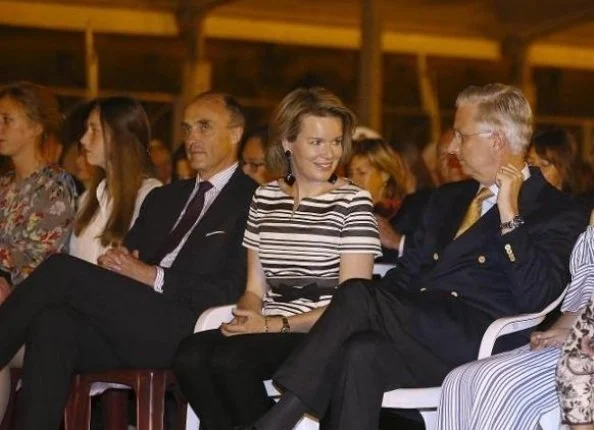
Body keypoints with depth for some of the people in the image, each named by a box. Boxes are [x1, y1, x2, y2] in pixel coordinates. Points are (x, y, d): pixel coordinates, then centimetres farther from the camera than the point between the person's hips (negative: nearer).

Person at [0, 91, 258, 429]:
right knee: (53, 322, -25)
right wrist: (116, 263, -3)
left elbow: (233, 290, -7)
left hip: (183, 332, -6)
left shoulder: (251, 202, 2)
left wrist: (151, 275, -10)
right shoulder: (163, 198, 27)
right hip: (128, 327, 7)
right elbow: (129, 258, 21)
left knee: (63, 270, -20)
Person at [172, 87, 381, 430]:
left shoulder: (353, 201, 0)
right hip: (268, 332, 5)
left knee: (228, 359, -30)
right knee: (190, 356, -25)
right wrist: (247, 318, -9)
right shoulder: (265, 198, 15)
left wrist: (275, 325, -15)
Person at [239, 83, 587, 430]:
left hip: (476, 343, -6)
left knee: (357, 295, -26)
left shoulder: (557, 213, 2)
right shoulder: (449, 198, 25)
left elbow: (534, 297, -12)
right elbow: (407, 272, 22)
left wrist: (509, 215, -14)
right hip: (418, 327, 6)